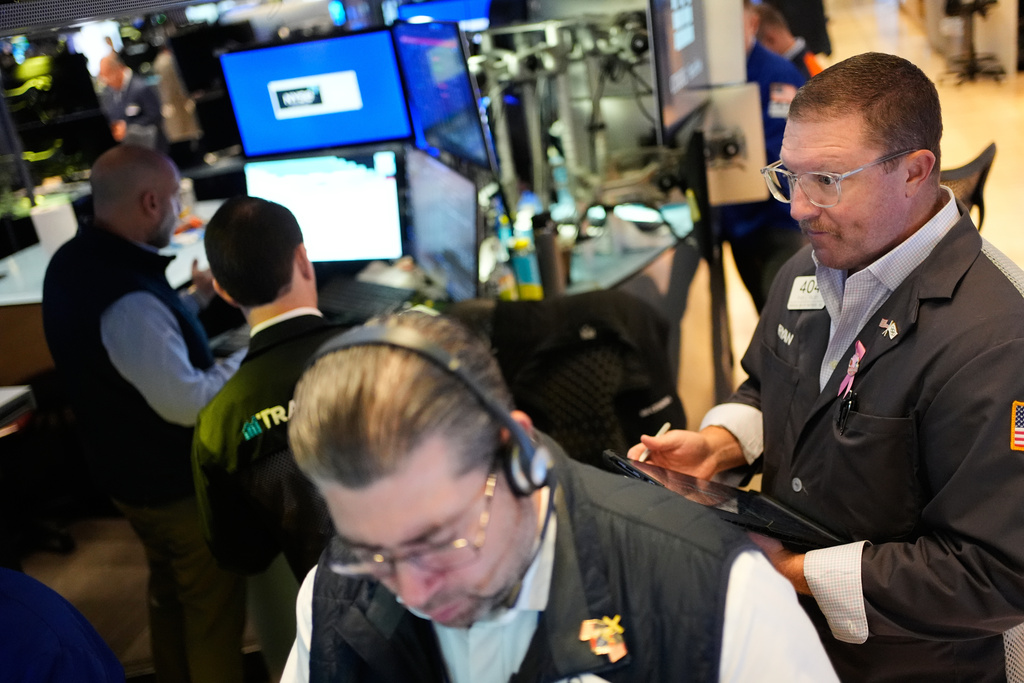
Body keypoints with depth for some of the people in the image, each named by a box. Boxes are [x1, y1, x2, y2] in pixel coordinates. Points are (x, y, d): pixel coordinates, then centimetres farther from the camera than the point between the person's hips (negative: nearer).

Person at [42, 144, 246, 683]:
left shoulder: (75, 261, -2)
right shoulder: (127, 298, -35)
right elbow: (188, 402, -30)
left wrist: (194, 298, 11)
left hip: (127, 470, 10)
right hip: (176, 483, -10)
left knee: (168, 590, 29)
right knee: (214, 604, 11)